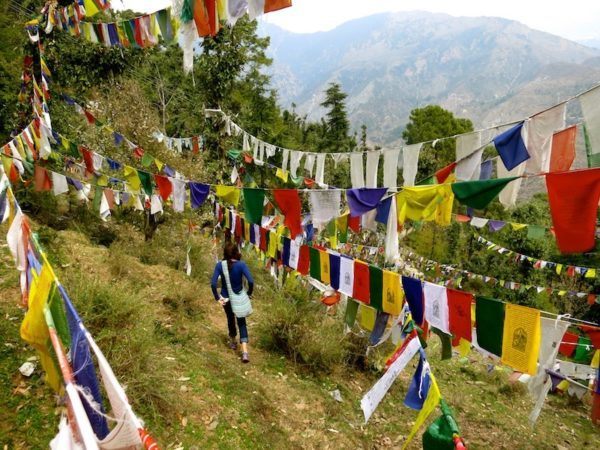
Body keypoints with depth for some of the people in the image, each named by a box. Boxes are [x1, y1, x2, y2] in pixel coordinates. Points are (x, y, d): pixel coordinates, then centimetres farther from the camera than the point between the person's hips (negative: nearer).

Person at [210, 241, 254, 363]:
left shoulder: (220, 265, -14)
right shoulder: (241, 264, -18)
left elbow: (213, 283, -18)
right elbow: (251, 281, -25)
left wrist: (217, 298, -7)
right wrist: (249, 293, -8)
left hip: (226, 298, 2)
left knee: (230, 319, 26)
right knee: (242, 323, 9)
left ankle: (233, 342, 47)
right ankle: (244, 352, -4)